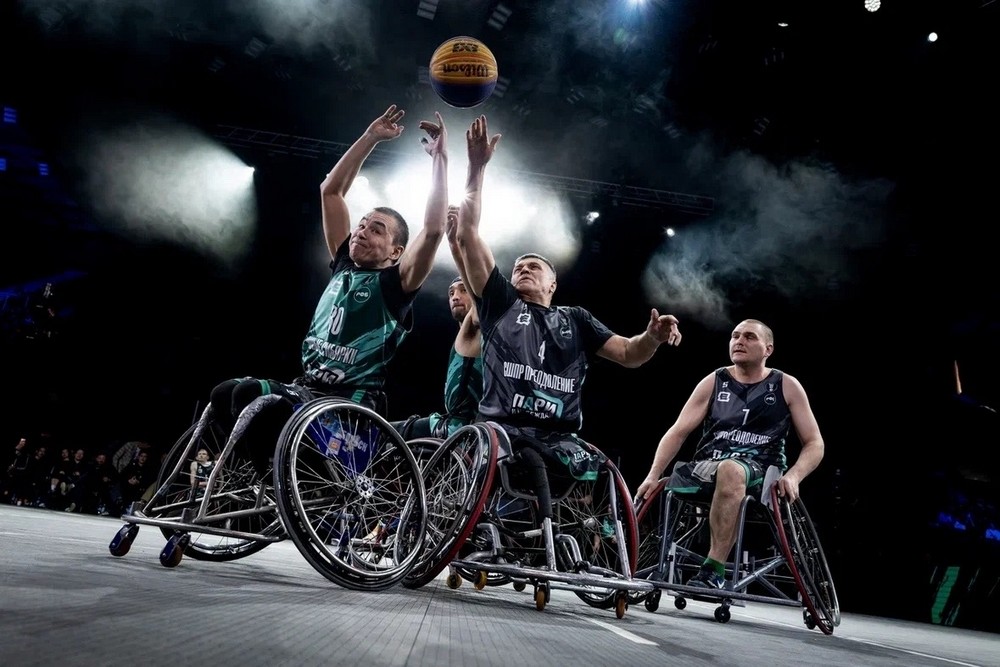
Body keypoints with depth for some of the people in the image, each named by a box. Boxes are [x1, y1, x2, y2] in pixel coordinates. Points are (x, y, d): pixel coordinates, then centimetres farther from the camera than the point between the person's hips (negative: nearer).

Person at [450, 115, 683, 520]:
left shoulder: (575, 319, 25)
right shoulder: (500, 303, 19)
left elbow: (629, 354, 16)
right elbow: (466, 235, 12)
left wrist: (653, 336, -8)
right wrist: (477, 169, 8)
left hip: (558, 438, 2)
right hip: (504, 429, -2)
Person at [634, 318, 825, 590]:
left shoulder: (786, 386, 7)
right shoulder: (713, 382, 10)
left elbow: (814, 444, 6)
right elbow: (678, 432, 5)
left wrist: (792, 476, -14)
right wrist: (653, 475, -8)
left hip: (758, 472, -3)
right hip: (705, 468, 3)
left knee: (730, 469, -40)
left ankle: (713, 572, -36)